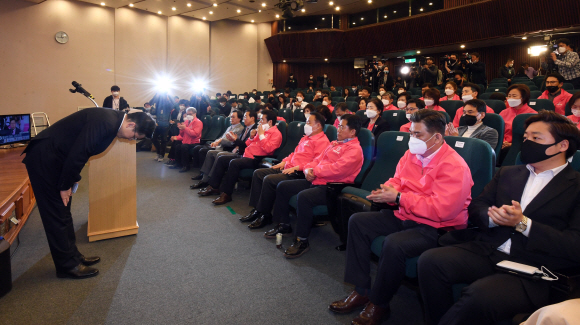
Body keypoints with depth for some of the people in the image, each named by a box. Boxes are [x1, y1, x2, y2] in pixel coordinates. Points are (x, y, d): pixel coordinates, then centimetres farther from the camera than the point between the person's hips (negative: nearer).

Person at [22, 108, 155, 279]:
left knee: (63, 212, 16)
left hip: (53, 158, 10)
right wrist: (65, 186, -14)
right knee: (57, 214, 0)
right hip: (44, 159, -10)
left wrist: (71, 181, 13)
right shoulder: (106, 122, -27)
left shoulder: (112, 120, 4)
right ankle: (68, 265, 11)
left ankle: (72, 256, 27)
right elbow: (77, 154, -26)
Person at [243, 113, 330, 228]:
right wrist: (284, 162, 12)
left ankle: (265, 215, -11)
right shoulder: (305, 138, 22)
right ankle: (256, 210, 5)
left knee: (269, 180, -26)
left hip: (299, 174, -11)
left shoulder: (322, 141, -10)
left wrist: (297, 167, -25)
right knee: (258, 173, 5)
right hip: (288, 169, 11)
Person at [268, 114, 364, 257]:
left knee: (304, 196, -36)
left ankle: (302, 241, -22)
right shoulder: (334, 144, 20)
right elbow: (317, 159, 20)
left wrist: (315, 170, -10)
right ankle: (284, 225, 19)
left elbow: (336, 169, -23)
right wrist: (308, 169, -2)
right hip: (315, 181, 10)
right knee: (282, 186, 7)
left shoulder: (355, 149, -10)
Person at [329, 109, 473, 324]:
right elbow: (396, 181, 13)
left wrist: (398, 197, -22)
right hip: (403, 216, 9)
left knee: (394, 244, -34)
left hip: (436, 228, -8)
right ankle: (361, 290, 3)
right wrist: (385, 191, -13)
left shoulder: (454, 166, -20)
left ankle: (379, 303, -7)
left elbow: (441, 210, -27)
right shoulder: (411, 154, 4)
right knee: (358, 222, 0)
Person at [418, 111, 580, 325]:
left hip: (533, 270, -4)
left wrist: (523, 223, -13)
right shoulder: (508, 173, 20)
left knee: (480, 295, -34)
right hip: (486, 250, 5)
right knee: (430, 261, -22)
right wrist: (492, 217, -7)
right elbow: (476, 207, 15)